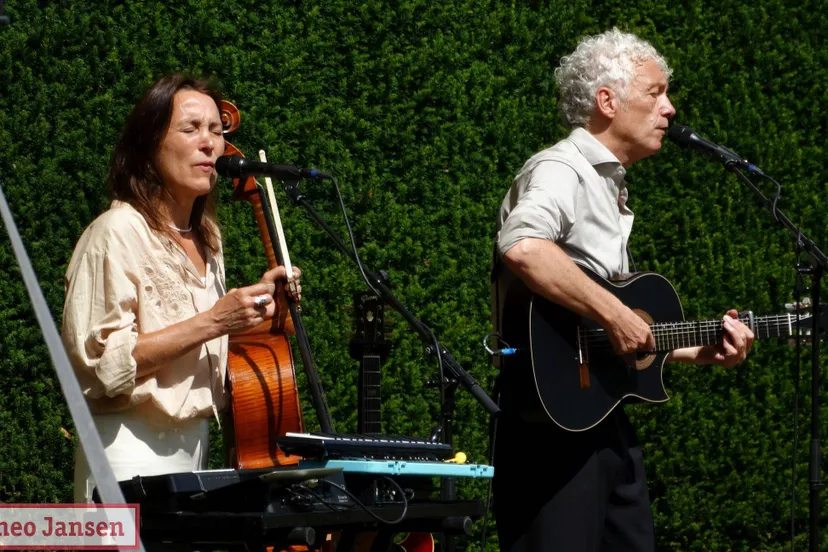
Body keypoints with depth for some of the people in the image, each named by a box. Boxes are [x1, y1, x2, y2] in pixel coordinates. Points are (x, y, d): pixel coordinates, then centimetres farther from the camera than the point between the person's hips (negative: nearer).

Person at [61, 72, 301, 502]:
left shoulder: (206, 239, 13)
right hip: (134, 450, -7)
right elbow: (104, 363, -19)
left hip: (195, 446, 7)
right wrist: (210, 322, -21)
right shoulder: (118, 233, -12)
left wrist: (259, 303, 8)